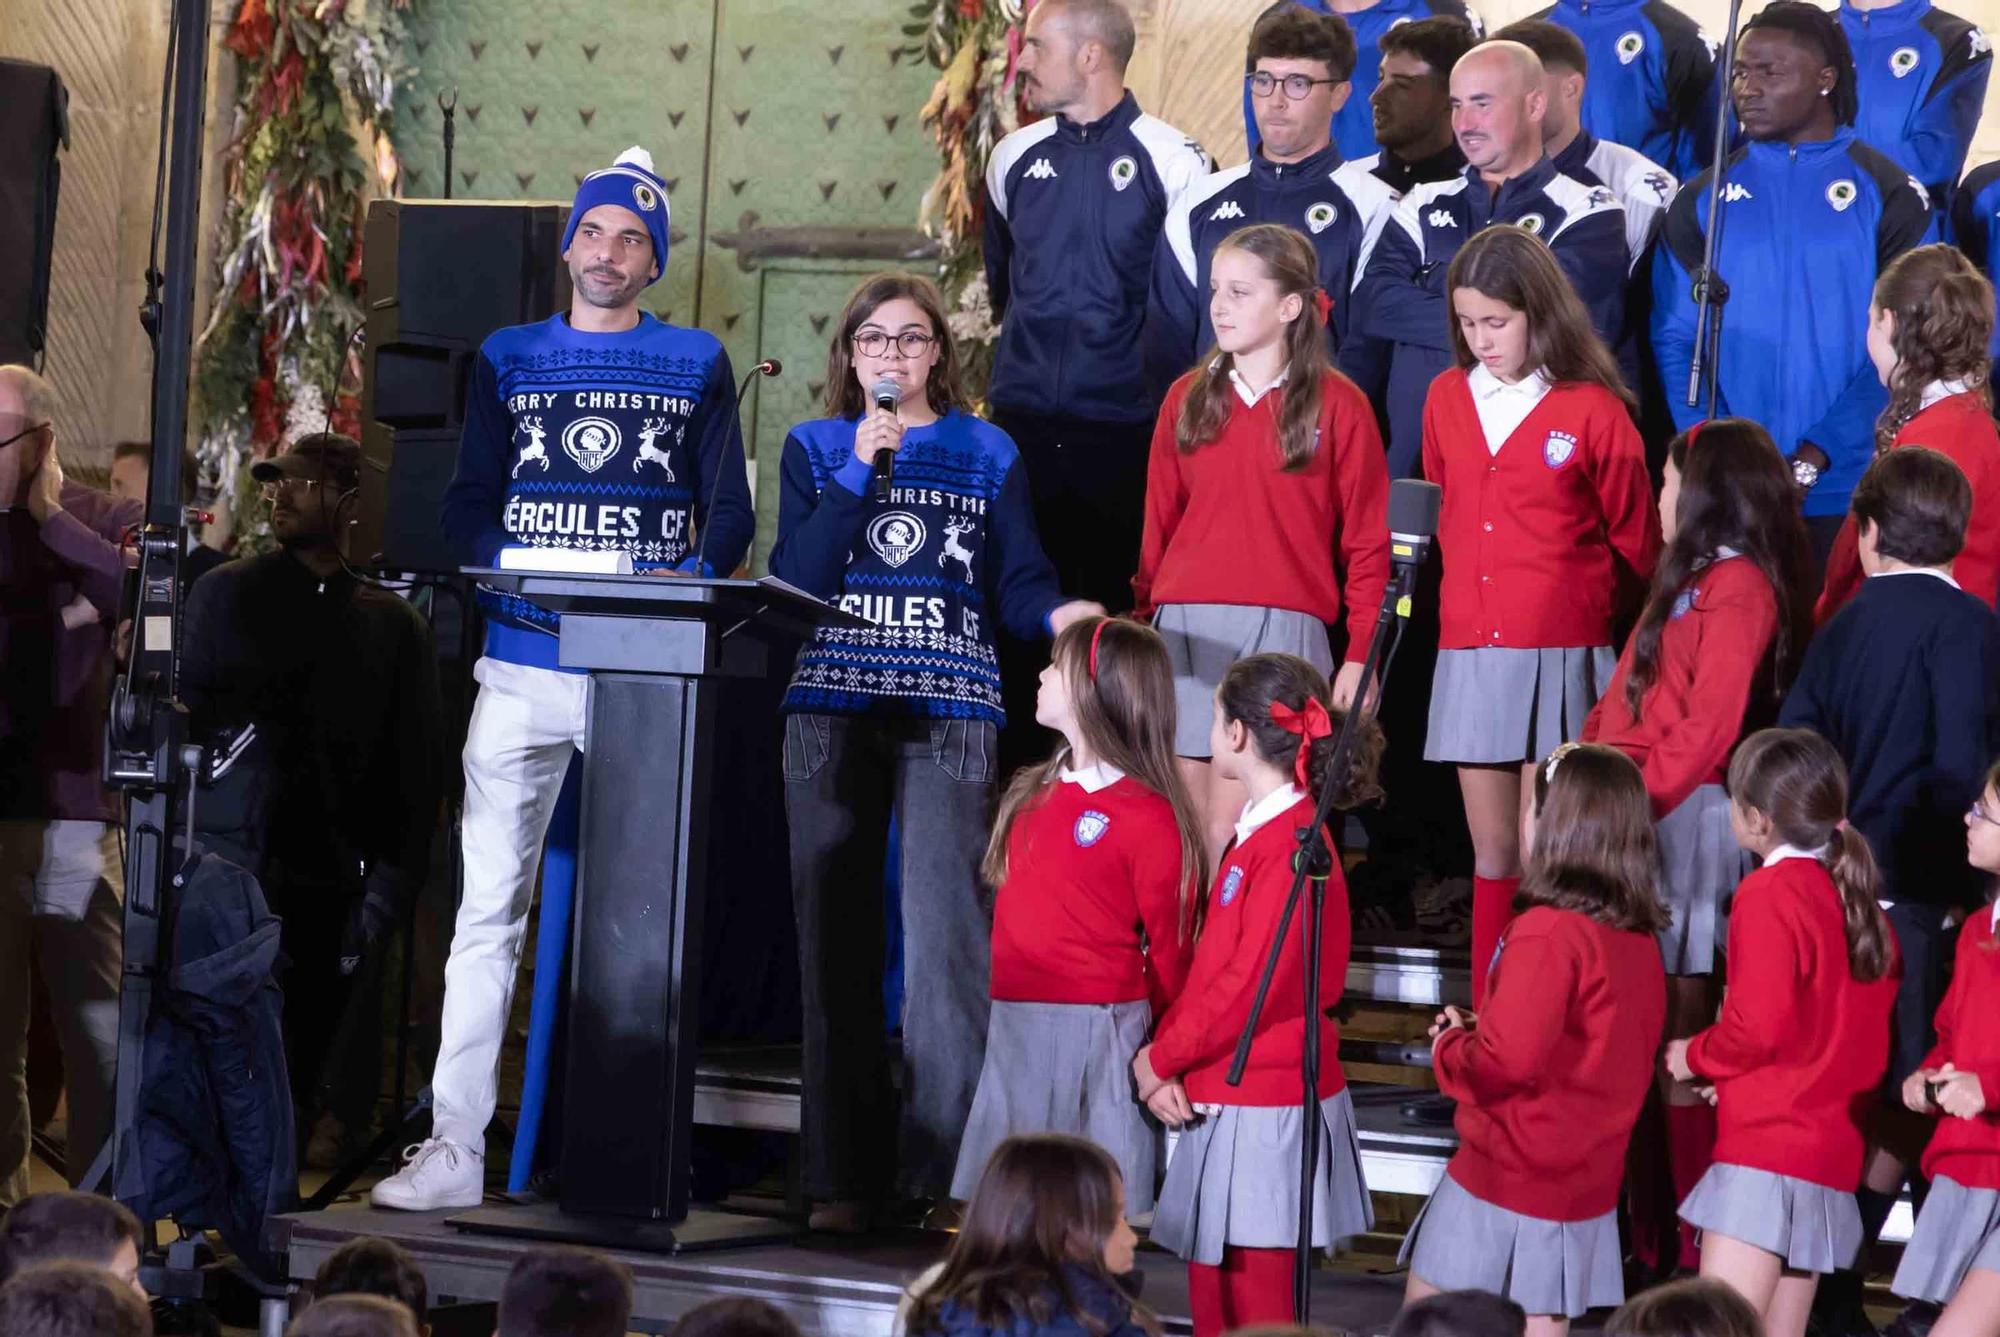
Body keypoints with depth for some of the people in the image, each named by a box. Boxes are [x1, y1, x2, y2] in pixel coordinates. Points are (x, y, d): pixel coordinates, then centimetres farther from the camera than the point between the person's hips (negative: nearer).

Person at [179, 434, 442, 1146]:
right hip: (232, 869, -1)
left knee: (300, 1072, -1)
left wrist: (388, 888, 1)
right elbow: (177, 715, 9)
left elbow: (419, 767, 10)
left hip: (328, 883, 1)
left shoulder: (394, 625, 11)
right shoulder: (225, 593, 11)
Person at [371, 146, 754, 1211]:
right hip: (524, 667, 1)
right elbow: (467, 505, 9)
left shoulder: (696, 364, 11)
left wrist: (692, 574, -14)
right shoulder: (509, 359, 14)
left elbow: (730, 514, 6)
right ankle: (454, 1147, -2)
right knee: (487, 906, -3)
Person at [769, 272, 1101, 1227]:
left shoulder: (986, 454, 12)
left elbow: (1017, 582, 6)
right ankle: (841, 1177, 8)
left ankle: (947, 1173, -11)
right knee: (835, 940, 2)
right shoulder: (814, 449, 13)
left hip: (950, 714, -1)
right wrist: (860, 470, -8)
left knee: (946, 938, -12)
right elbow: (794, 578, -1)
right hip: (830, 712, 1)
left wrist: (1057, 613, -16)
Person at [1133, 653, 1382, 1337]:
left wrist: (1161, 1058, -9)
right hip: (1223, 1095, 9)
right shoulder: (1258, 831, 13)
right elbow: (1211, 967, 13)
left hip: (1264, 1107, -9)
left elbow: (1249, 985, -20)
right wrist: (1165, 1054, -1)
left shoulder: (1293, 845, -17)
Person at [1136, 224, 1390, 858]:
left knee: (1231, 832, -10)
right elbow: (1158, 527, 14)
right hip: (1186, 632, 4)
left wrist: (1361, 654, -4)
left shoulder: (1337, 406, 2)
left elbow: (1367, 541, 1)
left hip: (1281, 632, -4)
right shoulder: (1188, 398, 12)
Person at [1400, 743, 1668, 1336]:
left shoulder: (1547, 932, -19)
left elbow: (1509, 1058, -26)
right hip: (1583, 1189, 7)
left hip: (1504, 1175, -7)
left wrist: (1450, 1049, -6)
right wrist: (1478, 1032, 10)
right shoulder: (1638, 938, 5)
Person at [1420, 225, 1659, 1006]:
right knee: (1492, 853, 9)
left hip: (1560, 655, -4)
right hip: (1469, 649, 4)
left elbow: (1635, 539, 4)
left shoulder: (1592, 410, -6)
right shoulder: (1447, 399, 8)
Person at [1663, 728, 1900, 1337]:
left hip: (1765, 1143, -9)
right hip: (1835, 1147, 9)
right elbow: (1870, 1032, 17)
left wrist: (1696, 1057, 0)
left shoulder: (1770, 893, -10)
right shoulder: (1854, 897, 13)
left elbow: (1759, 1025, -18)